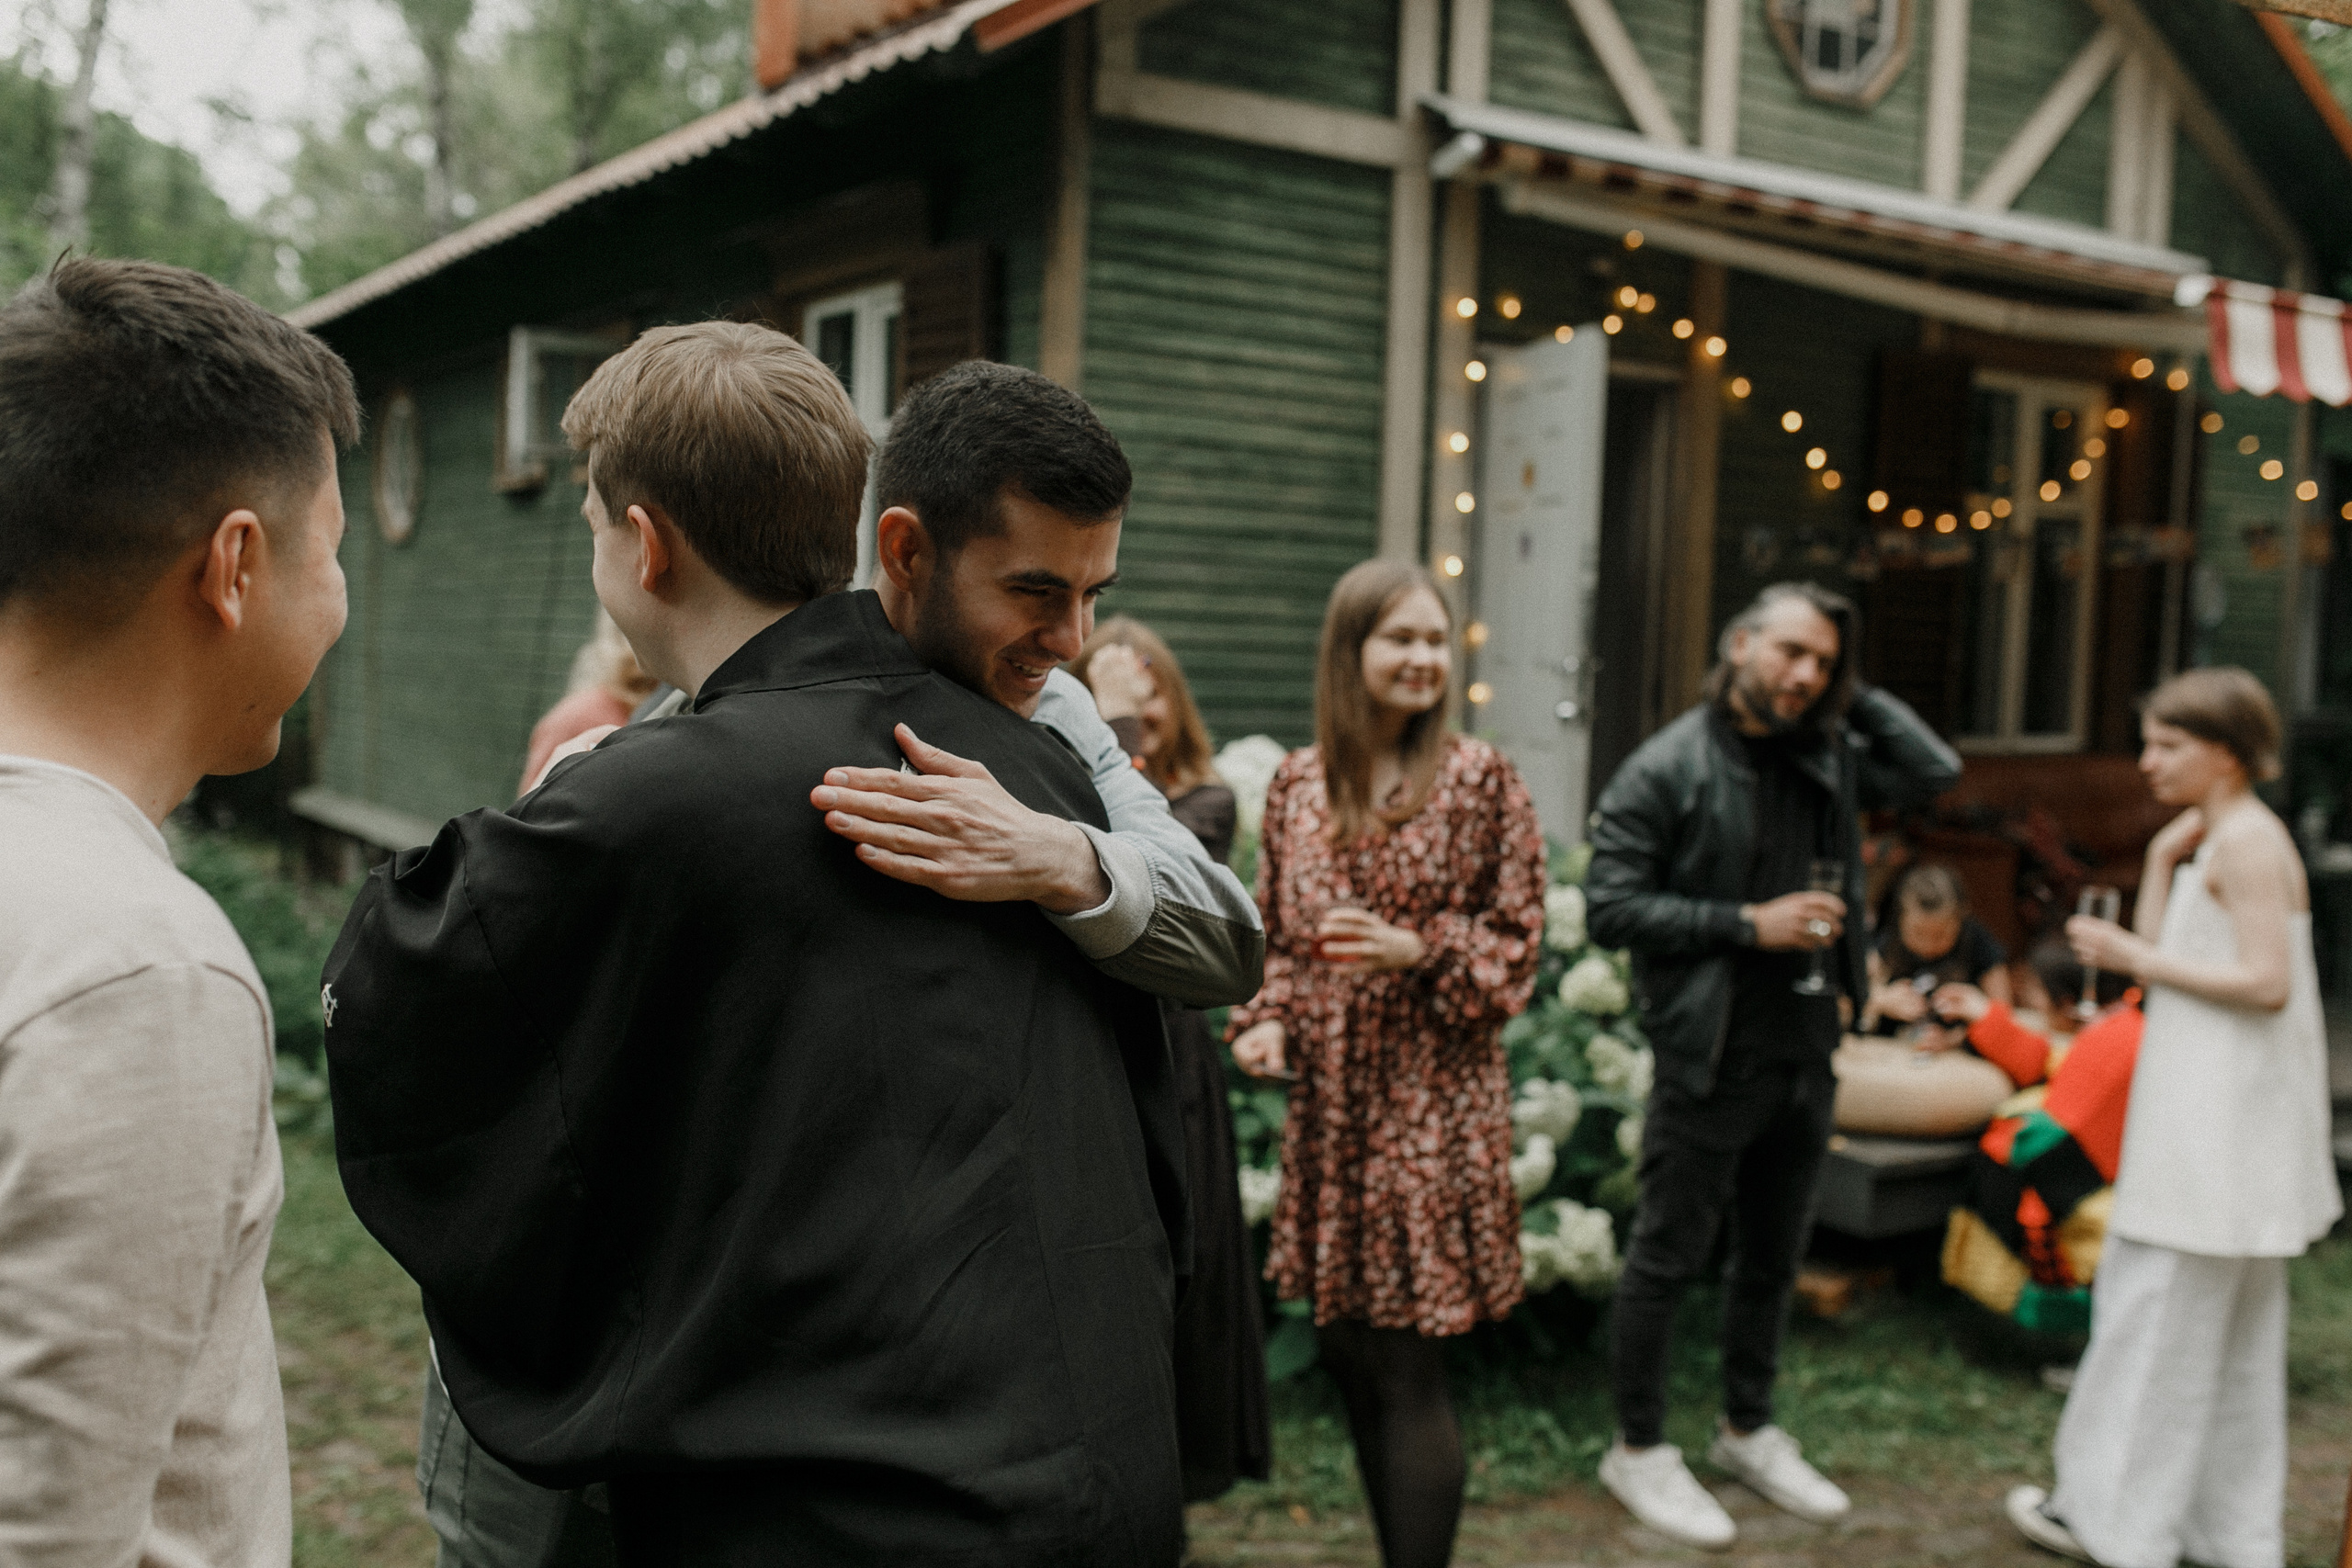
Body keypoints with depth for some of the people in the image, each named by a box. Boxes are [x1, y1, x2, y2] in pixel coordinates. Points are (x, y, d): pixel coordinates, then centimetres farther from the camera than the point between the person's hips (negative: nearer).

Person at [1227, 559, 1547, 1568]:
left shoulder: (1481, 780, -5)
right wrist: (1266, 1023, -4)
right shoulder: (1295, 785, 6)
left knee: (1407, 1371, -3)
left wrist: (1416, 952, -18)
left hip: (1434, 1105, -4)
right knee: (1344, 1356, 13)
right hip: (1327, 1102, 4)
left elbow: (1516, 946, -2)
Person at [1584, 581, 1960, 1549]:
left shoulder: (1825, 762, 7)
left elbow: (1935, 773, 10)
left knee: (1773, 1254, 19)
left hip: (1804, 1052, 7)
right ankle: (1638, 1449, 20)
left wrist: (1850, 696, 4)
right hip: (1711, 1058, -7)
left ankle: (1748, 1431, 37)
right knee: (1668, 1256, 4)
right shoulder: (1667, 769, -11)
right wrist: (1749, 924, -19)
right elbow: (1610, 905, -16)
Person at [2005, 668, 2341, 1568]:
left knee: (2160, 1315, -1)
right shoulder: (2217, 841, 15)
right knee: (2230, 1332, 16)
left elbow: (2268, 982, -21)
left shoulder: (2246, 842, -14)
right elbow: (2163, 959, 13)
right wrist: (2163, 862, 5)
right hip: (2213, 1122, 10)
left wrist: (2137, 959, -17)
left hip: (2219, 1125, -10)